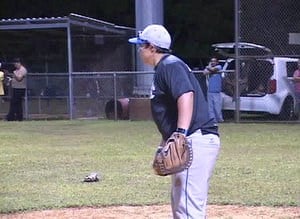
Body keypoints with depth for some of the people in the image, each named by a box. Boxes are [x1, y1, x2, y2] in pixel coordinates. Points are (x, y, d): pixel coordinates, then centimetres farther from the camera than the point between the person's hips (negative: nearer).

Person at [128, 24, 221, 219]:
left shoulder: (170, 65, -11)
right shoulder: (163, 68, 21)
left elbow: (186, 95, -27)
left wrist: (180, 133, -36)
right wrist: (166, 143, 29)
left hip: (195, 141, -12)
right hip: (189, 142, 12)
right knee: (179, 203, 20)